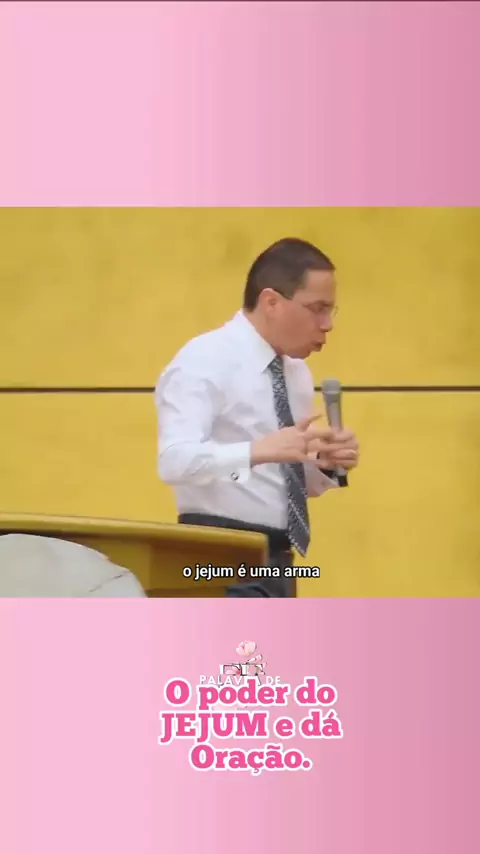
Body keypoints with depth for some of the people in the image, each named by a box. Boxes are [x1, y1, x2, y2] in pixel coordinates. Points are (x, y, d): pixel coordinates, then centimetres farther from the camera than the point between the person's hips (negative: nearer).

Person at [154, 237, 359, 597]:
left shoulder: (296, 371, 13)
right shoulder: (205, 361, -12)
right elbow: (176, 461, -25)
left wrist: (327, 463, -2)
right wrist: (261, 450, -37)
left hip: (276, 559, 9)